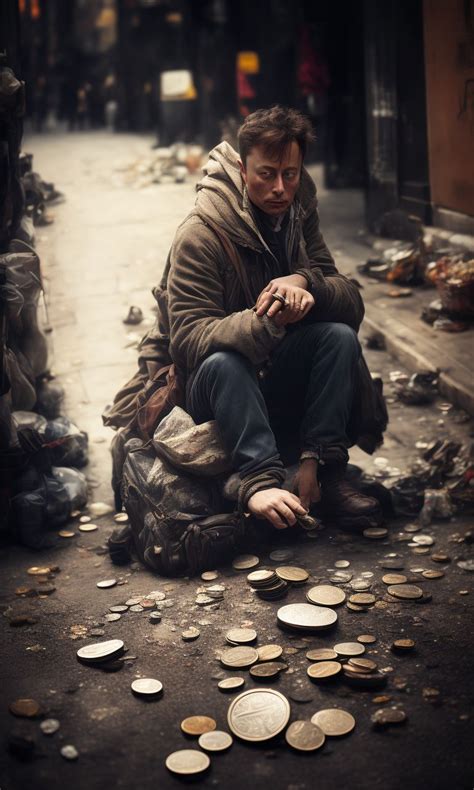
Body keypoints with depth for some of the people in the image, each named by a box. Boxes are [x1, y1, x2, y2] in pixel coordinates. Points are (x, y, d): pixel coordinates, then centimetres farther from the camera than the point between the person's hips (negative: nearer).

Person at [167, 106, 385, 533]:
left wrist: (305, 283, -28)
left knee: (341, 335, -21)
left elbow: (354, 303, -6)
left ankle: (320, 467, -27)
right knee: (221, 363, -36)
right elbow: (187, 341, -27)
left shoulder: (300, 215, 2)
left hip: (281, 383, 5)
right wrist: (266, 322, -41)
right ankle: (260, 480, -45)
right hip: (221, 388, -4)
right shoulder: (200, 234, -17)